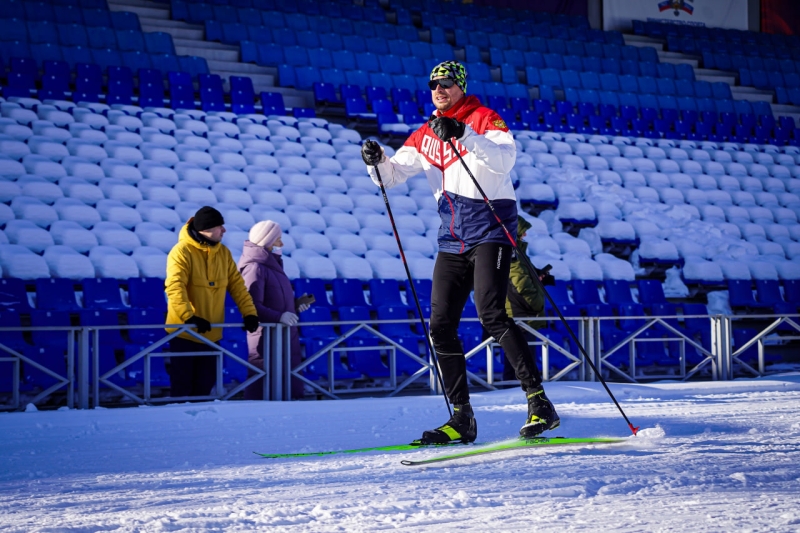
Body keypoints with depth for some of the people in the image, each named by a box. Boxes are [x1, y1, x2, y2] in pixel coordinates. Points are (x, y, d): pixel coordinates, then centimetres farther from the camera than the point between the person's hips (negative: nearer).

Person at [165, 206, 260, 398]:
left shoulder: (223, 252, 7)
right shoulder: (182, 251, -13)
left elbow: (236, 284, 8)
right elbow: (175, 287, -23)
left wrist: (249, 312, -3)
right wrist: (189, 316, -34)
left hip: (211, 333, 6)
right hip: (184, 332, -6)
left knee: (205, 385, 11)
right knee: (182, 385, 0)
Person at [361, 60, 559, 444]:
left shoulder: (484, 119, -3)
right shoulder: (425, 135, 15)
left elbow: (504, 160, -22)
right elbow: (393, 174, 15)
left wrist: (463, 135, -33)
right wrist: (376, 161, -8)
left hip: (489, 229, -7)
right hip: (452, 239, 7)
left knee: (492, 316, -21)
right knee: (441, 327, 2)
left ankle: (539, 404, -18)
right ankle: (462, 418, 9)